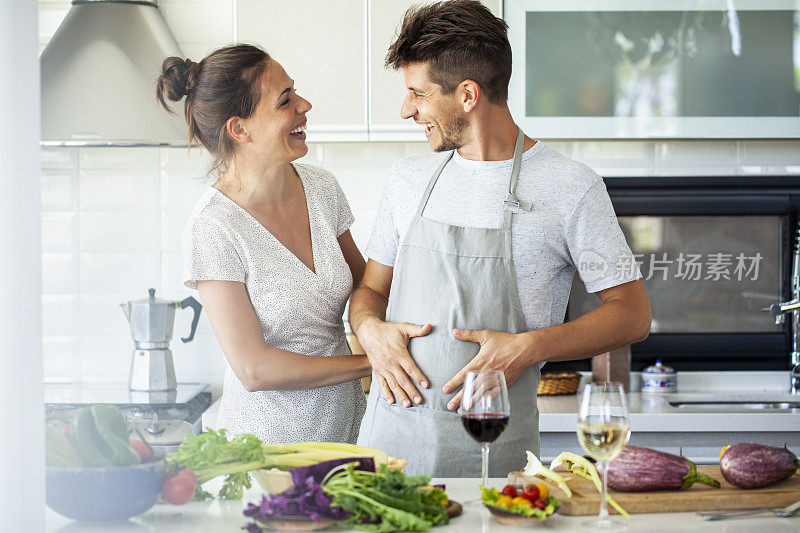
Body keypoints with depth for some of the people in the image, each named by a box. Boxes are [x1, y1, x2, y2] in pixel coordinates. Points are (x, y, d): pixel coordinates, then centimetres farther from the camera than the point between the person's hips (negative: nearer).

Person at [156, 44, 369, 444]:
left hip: (346, 425, 6)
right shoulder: (212, 229, -19)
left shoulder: (320, 187, -2)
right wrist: (372, 362, -16)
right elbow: (254, 369, -20)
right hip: (268, 438, -5)